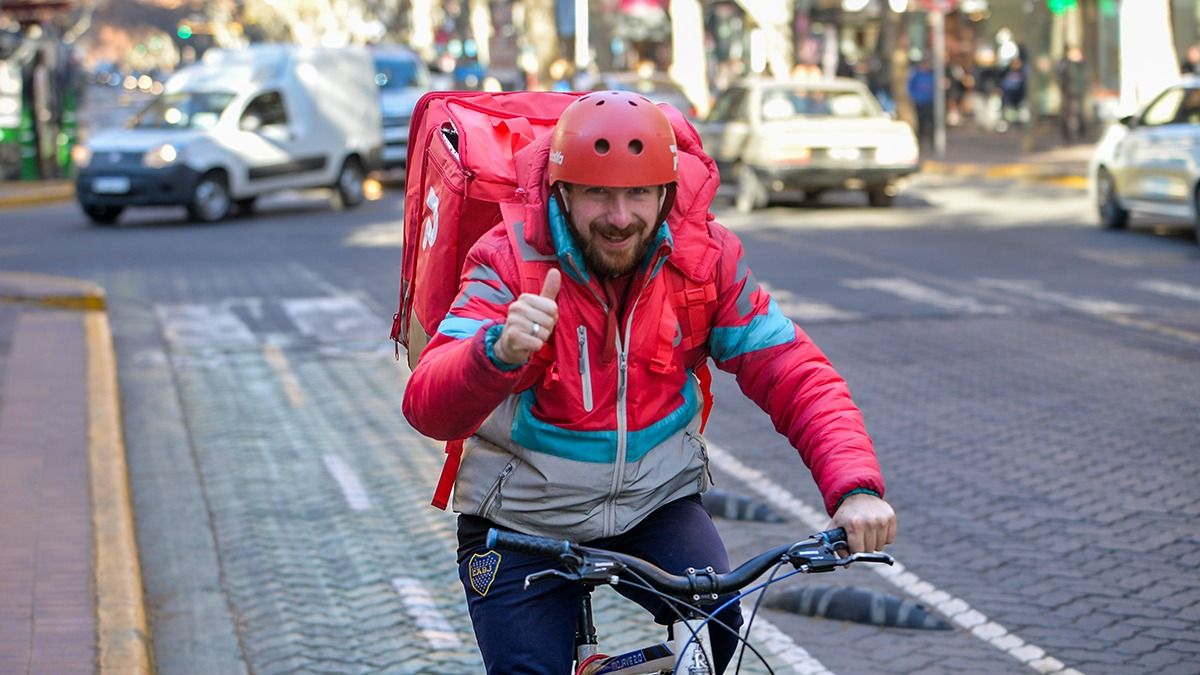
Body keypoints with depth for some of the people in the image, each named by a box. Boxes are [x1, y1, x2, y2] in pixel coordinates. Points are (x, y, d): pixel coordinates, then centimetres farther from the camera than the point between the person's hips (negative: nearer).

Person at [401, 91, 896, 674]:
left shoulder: (705, 257, -11)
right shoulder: (511, 261, -19)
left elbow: (793, 374, -13)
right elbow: (428, 408, -31)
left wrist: (855, 486, -31)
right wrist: (500, 352, -54)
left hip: (656, 504, 1)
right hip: (525, 521, -1)